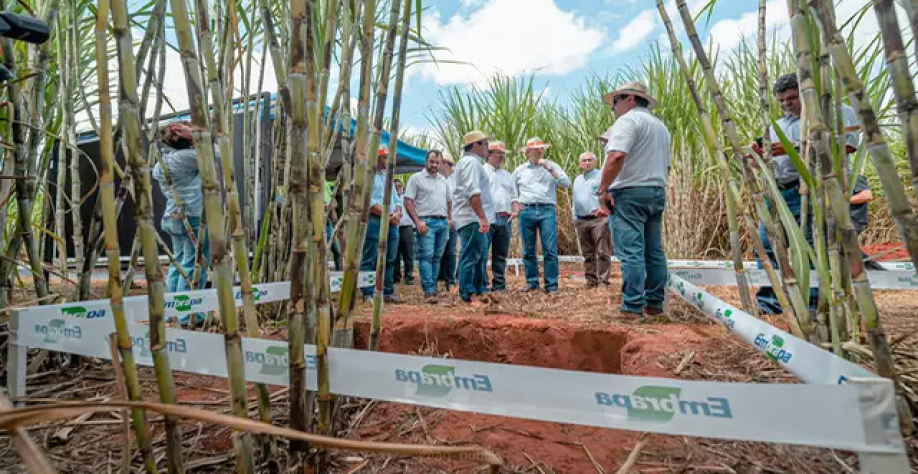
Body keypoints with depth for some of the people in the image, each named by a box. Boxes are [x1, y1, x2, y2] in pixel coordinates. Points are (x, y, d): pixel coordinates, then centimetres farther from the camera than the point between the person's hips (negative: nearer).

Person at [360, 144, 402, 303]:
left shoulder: (387, 176, 22)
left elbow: (396, 199, 20)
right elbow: (369, 202, -13)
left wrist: (397, 213, -1)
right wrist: (387, 216, -12)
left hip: (391, 223, 8)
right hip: (373, 221, -8)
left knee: (389, 260, 9)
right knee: (369, 260, -4)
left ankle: (388, 292, 16)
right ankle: (368, 294, 1)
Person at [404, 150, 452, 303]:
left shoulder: (443, 181, 20)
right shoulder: (416, 178, 2)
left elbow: (449, 201, 28)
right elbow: (408, 201, -6)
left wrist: (449, 219, 14)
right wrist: (417, 221, -15)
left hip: (443, 222, 6)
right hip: (426, 222, -6)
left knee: (437, 257, 8)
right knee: (426, 256, -12)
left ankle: (432, 287, 15)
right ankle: (429, 291, -13)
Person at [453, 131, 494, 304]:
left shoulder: (465, 162, 24)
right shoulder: (472, 162, -9)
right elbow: (473, 192, -21)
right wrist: (482, 217, -25)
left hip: (472, 219, 11)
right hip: (473, 219, -11)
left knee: (480, 257, 15)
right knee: (471, 257, -9)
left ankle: (480, 291, 22)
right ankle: (468, 296, -6)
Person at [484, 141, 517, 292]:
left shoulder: (506, 175, 24)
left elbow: (513, 195, 24)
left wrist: (515, 211, 7)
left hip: (505, 218, 6)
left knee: (501, 254, 8)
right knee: (482, 252, -10)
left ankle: (499, 285, 15)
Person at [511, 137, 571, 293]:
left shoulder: (552, 166, 11)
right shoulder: (520, 170, 14)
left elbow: (566, 183, -1)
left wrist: (550, 169, -8)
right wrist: (515, 205, 8)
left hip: (547, 210, -1)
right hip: (526, 211, 2)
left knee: (550, 250, -7)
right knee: (528, 250, 4)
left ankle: (551, 285, -1)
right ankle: (532, 282, 14)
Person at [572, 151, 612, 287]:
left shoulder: (601, 176, 0)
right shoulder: (577, 180, 20)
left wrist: (605, 208, -25)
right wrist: (575, 219, 17)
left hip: (599, 219, -6)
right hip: (582, 221, 6)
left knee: (602, 252, -6)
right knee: (588, 253, 9)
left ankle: (603, 280, -3)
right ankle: (591, 280, 15)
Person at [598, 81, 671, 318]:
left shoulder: (628, 120, -6)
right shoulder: (661, 126, 24)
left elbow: (617, 156, -21)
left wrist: (603, 189, -16)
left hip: (629, 193, -9)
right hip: (657, 192, 9)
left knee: (631, 252, -10)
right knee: (654, 251, 10)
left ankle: (633, 308, -9)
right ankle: (654, 304, 16)